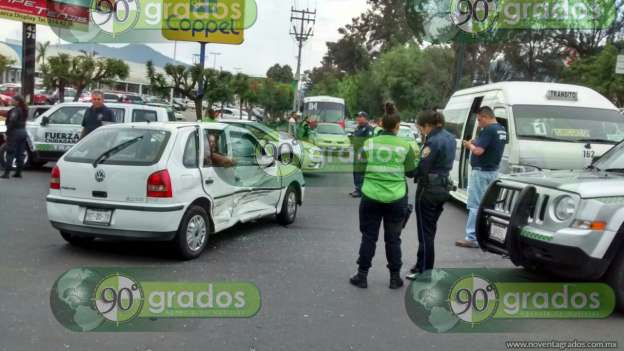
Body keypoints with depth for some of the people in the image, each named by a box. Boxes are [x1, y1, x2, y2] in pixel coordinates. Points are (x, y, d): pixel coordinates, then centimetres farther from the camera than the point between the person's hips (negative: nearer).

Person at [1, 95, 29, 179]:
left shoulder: (15, 110, -13)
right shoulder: (24, 110, 13)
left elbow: (12, 121, -20)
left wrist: (7, 132, -17)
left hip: (15, 132, -8)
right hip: (23, 131, 8)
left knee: (10, 153, -6)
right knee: (20, 154, 9)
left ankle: (7, 173, -7)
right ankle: (18, 172, 12)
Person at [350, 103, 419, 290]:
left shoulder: (369, 143, -3)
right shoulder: (405, 146, -6)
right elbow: (411, 173, 1)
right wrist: (415, 157, 18)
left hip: (371, 196, 1)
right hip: (395, 198, 0)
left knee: (368, 237, 11)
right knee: (393, 239, 11)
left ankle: (362, 276, 16)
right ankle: (395, 278, 20)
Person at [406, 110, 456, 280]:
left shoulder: (433, 141, -20)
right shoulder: (450, 138, 9)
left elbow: (422, 169, -21)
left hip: (429, 189, -9)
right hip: (443, 187, 9)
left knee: (425, 232, 3)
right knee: (429, 230, 19)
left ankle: (424, 271, 12)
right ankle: (422, 266, 30)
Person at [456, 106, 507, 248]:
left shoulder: (488, 130, -19)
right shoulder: (502, 130, 11)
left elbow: (478, 151, -25)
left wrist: (469, 145, -6)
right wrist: (475, 143, 11)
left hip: (481, 172, -10)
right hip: (493, 171, 10)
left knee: (475, 205, -6)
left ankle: (472, 238, -6)